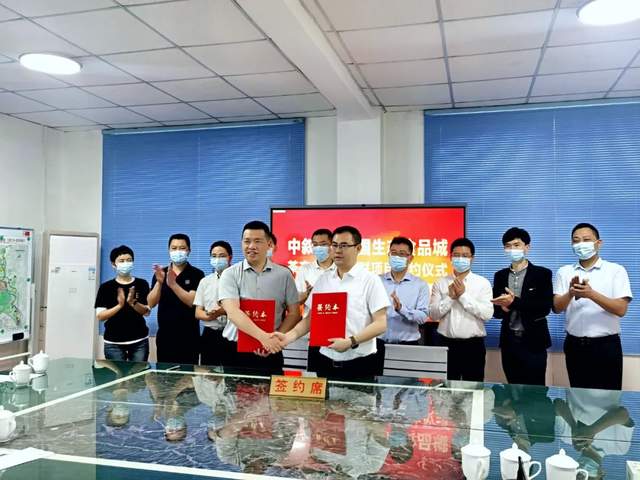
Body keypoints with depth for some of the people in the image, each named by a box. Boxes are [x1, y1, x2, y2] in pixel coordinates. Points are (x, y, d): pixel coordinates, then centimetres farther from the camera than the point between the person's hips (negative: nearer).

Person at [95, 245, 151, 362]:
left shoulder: (142, 284, 2)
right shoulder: (106, 287, 0)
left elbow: (146, 311, -2)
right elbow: (100, 316, -6)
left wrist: (133, 302, -20)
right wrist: (120, 305, -20)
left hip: (139, 341, 1)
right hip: (114, 343, -1)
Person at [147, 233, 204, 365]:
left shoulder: (196, 274, -3)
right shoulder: (160, 273, 8)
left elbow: (192, 302, -15)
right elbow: (151, 303, -1)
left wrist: (173, 284, -26)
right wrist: (159, 282, -17)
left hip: (188, 336, -3)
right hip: (164, 335, 3)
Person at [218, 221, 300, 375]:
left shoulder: (284, 275, 3)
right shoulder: (230, 274, -2)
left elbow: (293, 313, 4)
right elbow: (232, 312, -15)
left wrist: (273, 339, -11)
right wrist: (263, 336, -26)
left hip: (270, 353, 1)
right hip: (235, 351, -1)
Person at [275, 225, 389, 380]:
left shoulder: (370, 280, -6)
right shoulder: (323, 279, 8)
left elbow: (380, 324, -9)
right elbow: (311, 318, 9)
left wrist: (350, 342, -20)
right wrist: (290, 336, -7)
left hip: (359, 364, -4)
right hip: (325, 362, 4)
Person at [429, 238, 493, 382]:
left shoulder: (482, 283, 0)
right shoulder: (441, 283, 5)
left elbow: (487, 314, -11)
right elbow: (433, 314, -1)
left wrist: (464, 295, -14)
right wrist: (450, 297, -13)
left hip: (473, 344, -1)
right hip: (447, 343, 2)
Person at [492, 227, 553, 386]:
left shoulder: (542, 274, -3)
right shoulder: (500, 275, 9)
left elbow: (545, 307, -13)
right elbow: (495, 309, 9)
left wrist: (514, 302, -21)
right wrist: (504, 309, -14)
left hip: (533, 342, -4)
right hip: (509, 341, 4)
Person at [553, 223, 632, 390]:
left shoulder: (616, 270, -3)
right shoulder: (564, 272, 6)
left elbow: (621, 309, -11)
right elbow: (556, 308, -2)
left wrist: (592, 294, -25)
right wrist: (570, 293, -22)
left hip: (606, 345, -3)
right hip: (574, 345, 3)